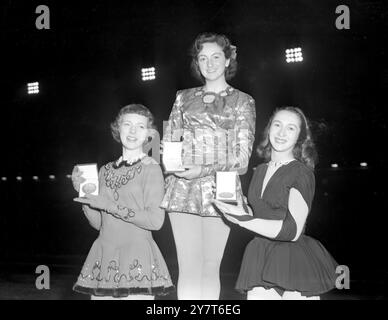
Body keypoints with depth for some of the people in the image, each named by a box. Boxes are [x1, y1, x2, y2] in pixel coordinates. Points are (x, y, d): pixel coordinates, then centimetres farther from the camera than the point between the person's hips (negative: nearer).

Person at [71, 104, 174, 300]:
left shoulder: (151, 168, -3)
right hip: (103, 256, 5)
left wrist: (110, 205, -14)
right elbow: (98, 223, 13)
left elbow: (155, 220, -14)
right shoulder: (106, 171, 12)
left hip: (136, 256, -4)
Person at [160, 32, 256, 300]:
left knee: (211, 266, 3)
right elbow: (167, 142, 16)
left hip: (220, 189, -1)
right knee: (188, 266, -1)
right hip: (183, 189, 2)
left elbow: (242, 158, 0)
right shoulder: (184, 97, 15)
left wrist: (205, 170, -14)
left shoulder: (243, 102, 8)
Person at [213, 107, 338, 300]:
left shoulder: (302, 173, -7)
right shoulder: (260, 171, 14)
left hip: (295, 263, -5)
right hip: (261, 261, 5)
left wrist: (243, 220, -17)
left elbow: (293, 230, -16)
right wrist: (237, 208, 4)